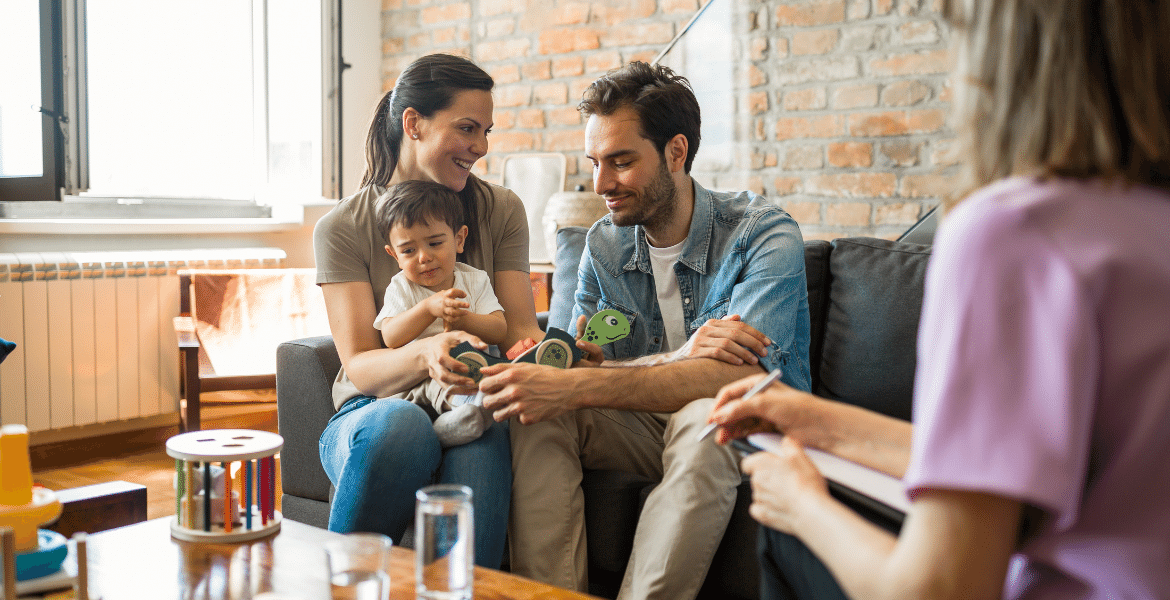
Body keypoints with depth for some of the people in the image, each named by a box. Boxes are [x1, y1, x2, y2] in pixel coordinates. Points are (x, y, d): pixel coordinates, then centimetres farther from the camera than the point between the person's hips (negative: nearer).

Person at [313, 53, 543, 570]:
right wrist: (423, 354, -32)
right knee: (402, 421, -36)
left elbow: (521, 327, 2)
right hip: (371, 415, 0)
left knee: (480, 454, -35)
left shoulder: (501, 211, 8)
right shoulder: (342, 228, 0)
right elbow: (359, 368, -9)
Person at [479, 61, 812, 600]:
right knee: (535, 410, -22)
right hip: (644, 426, 4)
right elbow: (581, 365, -8)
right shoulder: (603, 245, 2)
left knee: (703, 417, -38)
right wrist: (681, 356, -29)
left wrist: (574, 386, -38)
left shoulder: (764, 234, -16)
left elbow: (739, 377, -30)